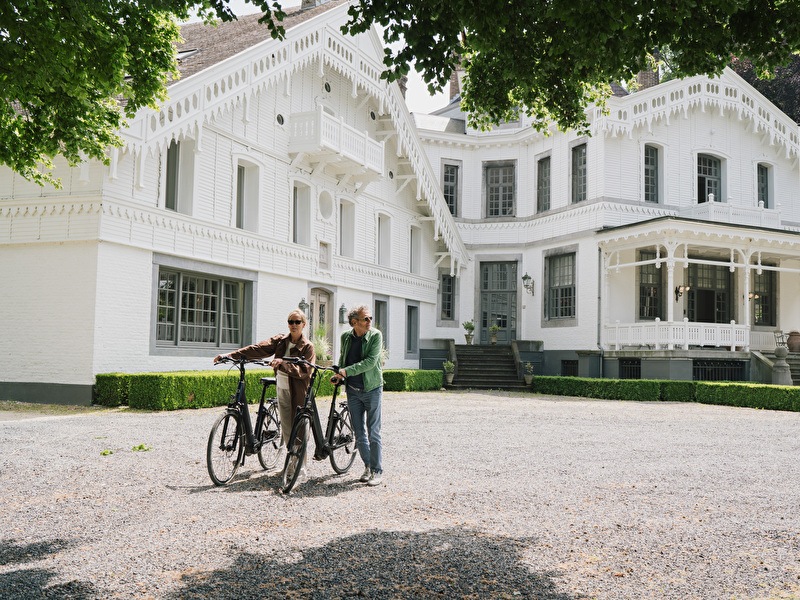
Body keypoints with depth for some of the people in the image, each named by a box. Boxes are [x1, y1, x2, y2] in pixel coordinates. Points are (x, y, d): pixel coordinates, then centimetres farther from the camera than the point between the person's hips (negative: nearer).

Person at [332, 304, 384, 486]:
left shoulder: (375, 336, -11)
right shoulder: (345, 337, 2)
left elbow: (370, 361, -22)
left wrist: (346, 371, -26)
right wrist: (338, 373, 5)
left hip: (372, 389, -4)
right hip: (353, 391, 4)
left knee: (373, 432, -3)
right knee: (359, 433, 9)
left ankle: (377, 471, 5)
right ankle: (368, 467, 22)